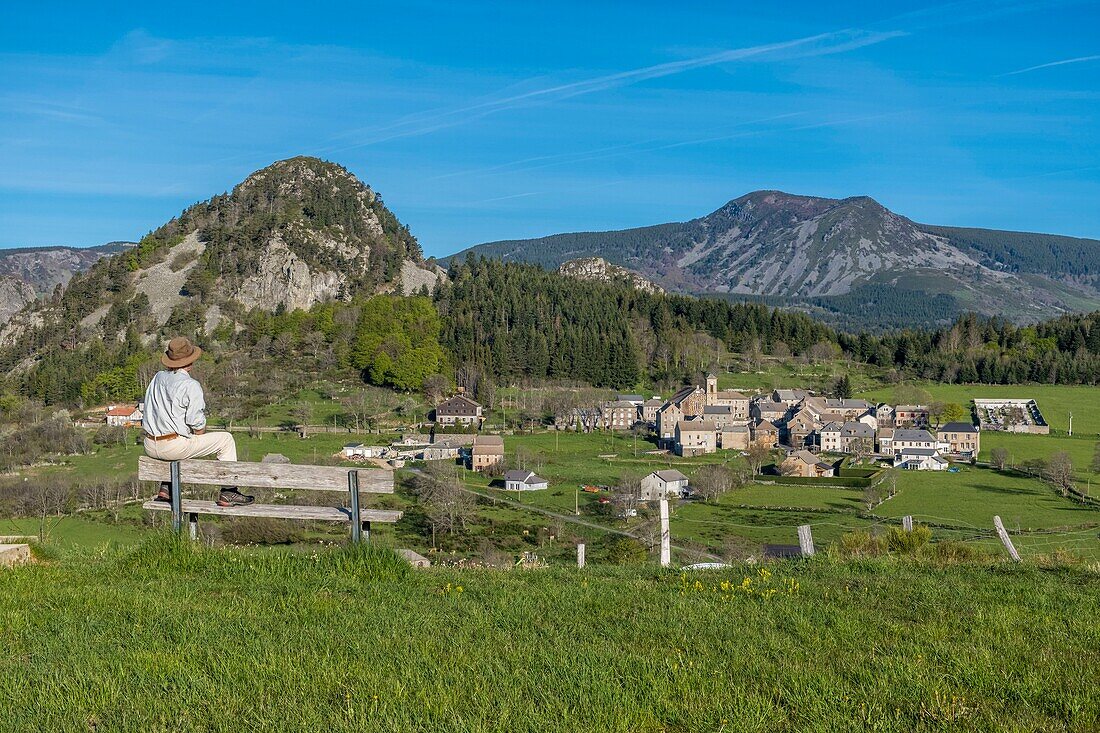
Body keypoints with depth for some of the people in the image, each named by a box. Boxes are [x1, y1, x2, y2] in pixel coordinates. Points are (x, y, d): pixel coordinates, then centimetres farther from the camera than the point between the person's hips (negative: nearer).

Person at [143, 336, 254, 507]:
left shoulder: (158, 377, 8)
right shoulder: (191, 386, -13)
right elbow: (197, 426, -16)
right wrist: (201, 435, 8)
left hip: (150, 447, 8)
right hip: (175, 447, -7)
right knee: (226, 440, 7)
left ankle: (166, 490, 31)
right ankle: (227, 494, 6)